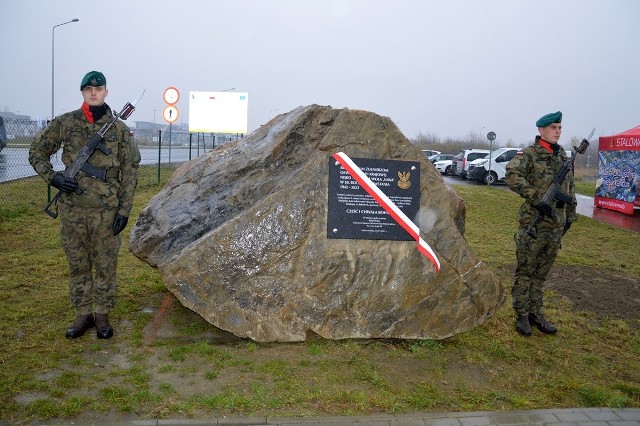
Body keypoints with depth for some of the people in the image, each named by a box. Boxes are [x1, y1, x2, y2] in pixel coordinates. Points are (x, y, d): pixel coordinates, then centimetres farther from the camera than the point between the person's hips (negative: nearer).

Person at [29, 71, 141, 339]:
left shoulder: (119, 129, 0)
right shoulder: (64, 123, 3)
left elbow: (130, 173, 0)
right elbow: (36, 152, 12)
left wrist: (124, 210, -5)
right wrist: (52, 177, -6)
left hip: (106, 210, -1)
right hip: (72, 209, 2)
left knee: (105, 265, 7)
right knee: (77, 264, 11)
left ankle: (102, 315, 21)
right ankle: (83, 314, 25)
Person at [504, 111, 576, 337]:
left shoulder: (563, 157, 14)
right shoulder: (529, 154, -7)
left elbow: (570, 189, 23)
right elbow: (512, 175, -24)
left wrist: (570, 216, 19)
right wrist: (536, 199, -27)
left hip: (556, 226, 6)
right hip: (533, 223, -6)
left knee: (541, 273, 14)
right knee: (525, 271, 2)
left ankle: (535, 312, 24)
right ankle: (522, 316, 12)